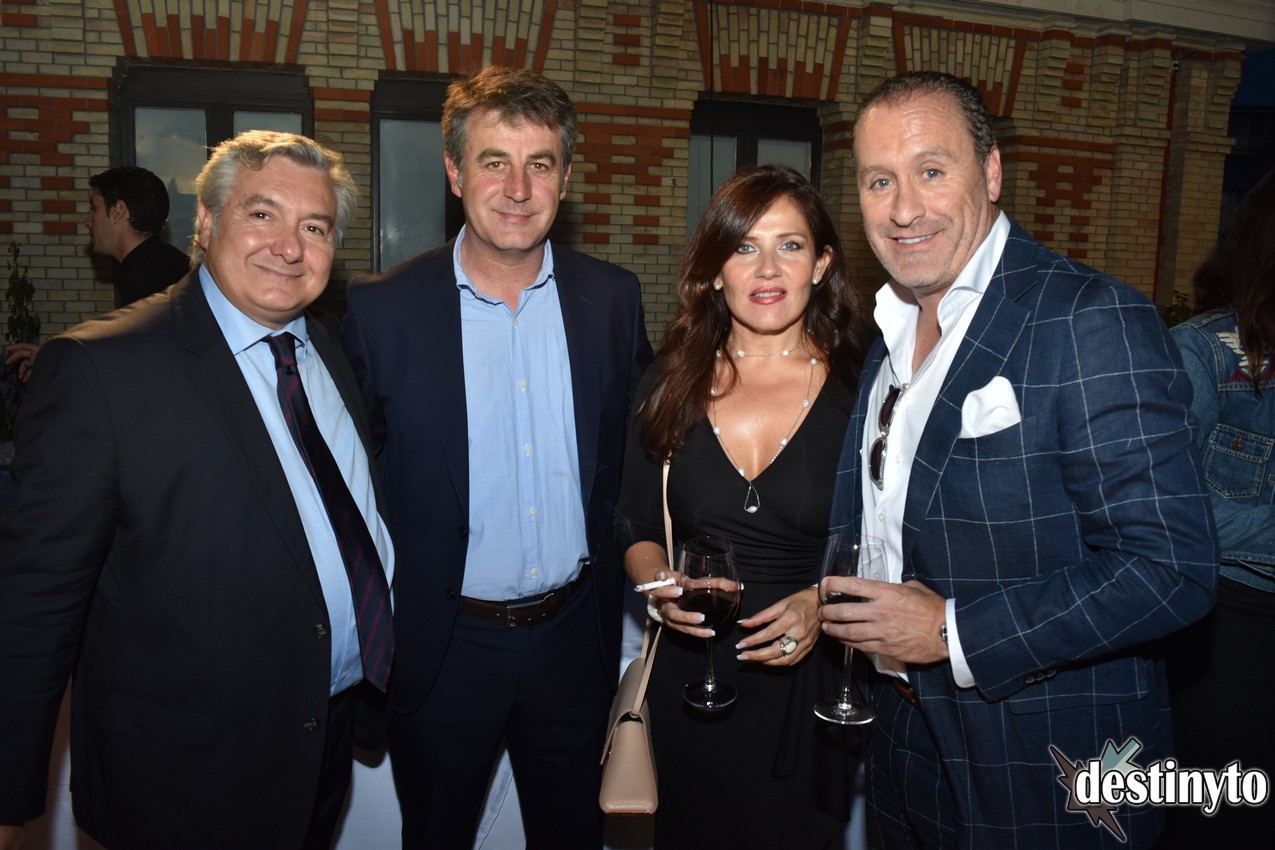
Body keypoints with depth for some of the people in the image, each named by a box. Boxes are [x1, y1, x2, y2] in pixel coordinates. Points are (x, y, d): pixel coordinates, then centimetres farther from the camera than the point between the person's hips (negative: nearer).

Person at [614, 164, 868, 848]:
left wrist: (825, 605, -17)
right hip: (689, 682, 2)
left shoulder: (861, 390, -8)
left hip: (811, 683, -1)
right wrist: (661, 585, -14)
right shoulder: (673, 385, -2)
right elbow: (637, 526, 5)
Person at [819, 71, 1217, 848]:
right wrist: (842, 608, -2)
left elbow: (1172, 567, -23)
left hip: (1050, 779, -6)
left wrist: (954, 632, -21)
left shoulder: (1093, 322, -19)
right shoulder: (892, 331, 6)